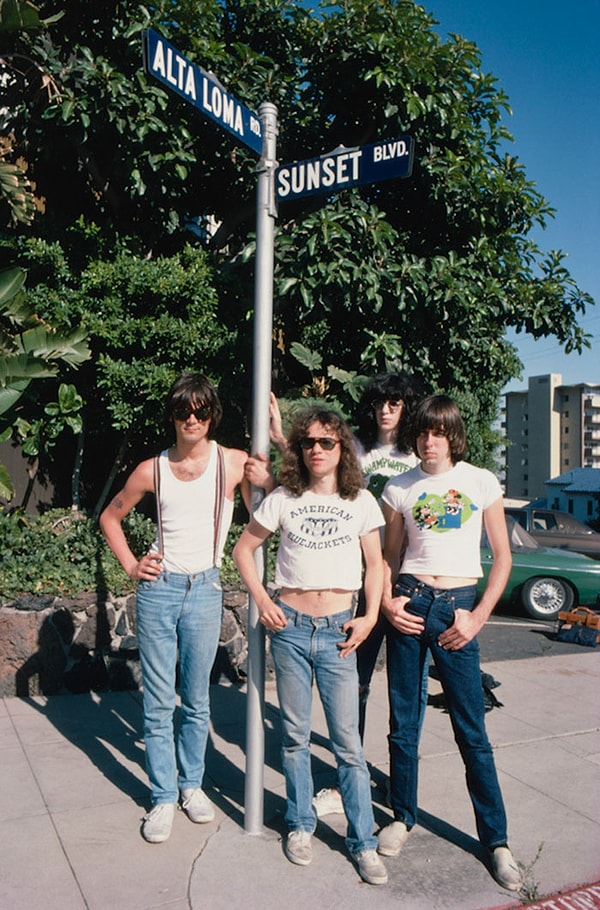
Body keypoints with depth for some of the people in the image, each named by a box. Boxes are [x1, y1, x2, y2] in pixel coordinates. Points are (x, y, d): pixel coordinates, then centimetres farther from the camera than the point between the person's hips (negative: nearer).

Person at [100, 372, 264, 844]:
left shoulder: (234, 463, -4)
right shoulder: (153, 470, 1)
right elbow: (110, 516, 15)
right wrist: (130, 564, 4)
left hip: (204, 590, -1)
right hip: (159, 588, 1)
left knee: (197, 700, 12)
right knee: (158, 702, 6)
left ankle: (192, 784, 32)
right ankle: (163, 797, 21)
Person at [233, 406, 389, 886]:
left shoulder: (361, 501, 2)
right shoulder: (283, 500, 2)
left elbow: (375, 564, 7)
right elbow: (244, 548, 10)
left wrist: (370, 617, -4)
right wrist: (262, 600, 0)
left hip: (337, 630, -1)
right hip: (290, 626, 1)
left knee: (348, 741, 3)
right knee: (295, 734, 12)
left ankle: (363, 841, 18)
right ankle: (301, 825, 31)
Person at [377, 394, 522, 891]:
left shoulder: (481, 482, 1)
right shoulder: (399, 488, 6)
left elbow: (502, 557, 4)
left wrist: (477, 617, -5)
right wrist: (387, 601, -4)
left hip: (457, 607, -2)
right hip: (410, 603, 2)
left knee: (472, 731, 1)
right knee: (403, 723, 10)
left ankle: (497, 839, 17)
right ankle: (403, 817, 30)